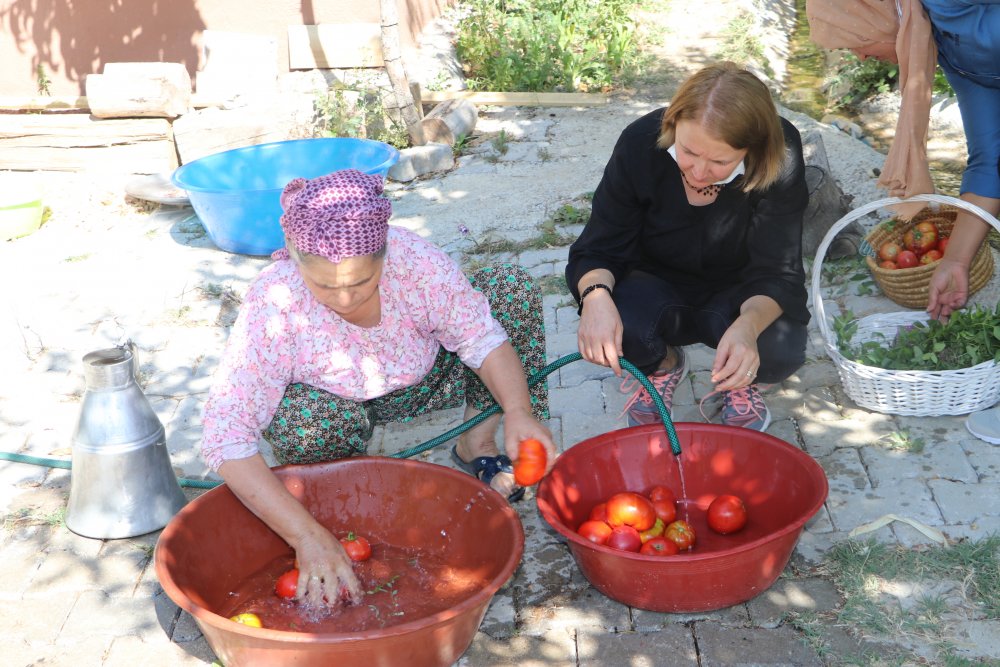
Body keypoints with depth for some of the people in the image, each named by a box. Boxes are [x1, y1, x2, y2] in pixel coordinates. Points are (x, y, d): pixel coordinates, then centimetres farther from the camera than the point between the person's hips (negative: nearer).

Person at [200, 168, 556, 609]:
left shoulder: (414, 259, -31)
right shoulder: (273, 306, -37)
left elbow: (483, 338, -20)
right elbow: (225, 439, -41)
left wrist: (517, 411, -39)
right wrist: (308, 535, -49)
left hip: (420, 380, 2)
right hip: (332, 400, -2)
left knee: (511, 288, -18)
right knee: (311, 421, -40)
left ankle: (476, 445, -4)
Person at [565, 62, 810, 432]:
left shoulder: (781, 158, -25)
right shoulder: (641, 143, -23)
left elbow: (777, 273, -25)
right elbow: (599, 249, -17)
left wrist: (748, 324, -48)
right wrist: (596, 297, -42)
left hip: (739, 294, 0)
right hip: (659, 286, 1)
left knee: (781, 350, -33)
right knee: (607, 329, -33)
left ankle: (740, 380, 7)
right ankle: (663, 366, 5)